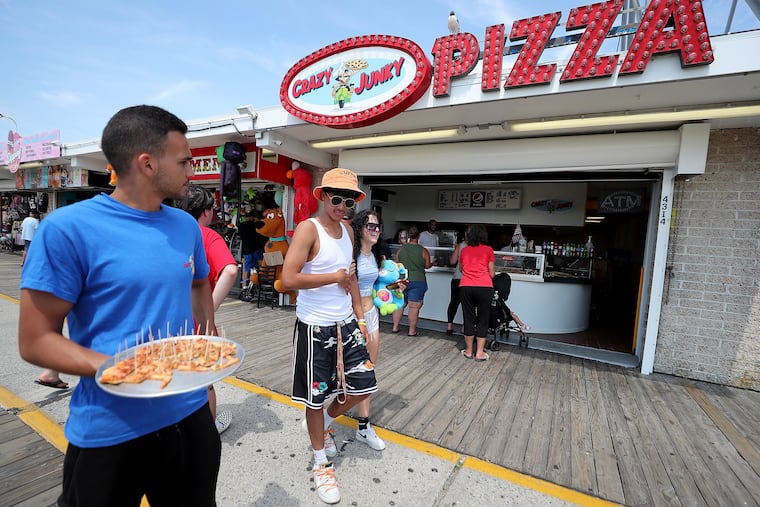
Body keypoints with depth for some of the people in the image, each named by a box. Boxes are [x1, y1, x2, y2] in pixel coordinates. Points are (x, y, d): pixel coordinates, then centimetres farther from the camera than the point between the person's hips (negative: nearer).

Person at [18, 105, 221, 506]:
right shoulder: (68, 228, -16)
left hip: (191, 412, 5)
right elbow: (35, 341, -13)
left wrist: (209, 336, 4)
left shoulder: (186, 225, 1)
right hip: (110, 430, -4)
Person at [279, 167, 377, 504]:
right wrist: (334, 277, -15)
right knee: (316, 396, 10)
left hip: (346, 324, 7)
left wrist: (360, 317, 12)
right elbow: (288, 279, -24)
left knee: (364, 385, 11)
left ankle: (325, 423, 40)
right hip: (315, 327, -6)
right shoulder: (308, 229, -15)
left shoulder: (347, 231, 7)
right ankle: (321, 463, 35)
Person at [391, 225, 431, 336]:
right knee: (414, 307, 2)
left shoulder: (401, 249, -1)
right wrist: (432, 263, 21)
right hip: (417, 281, -3)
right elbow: (427, 266, 0)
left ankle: (395, 327, 20)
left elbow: (396, 263, 7)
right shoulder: (423, 251, -7)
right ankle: (412, 331, 9)